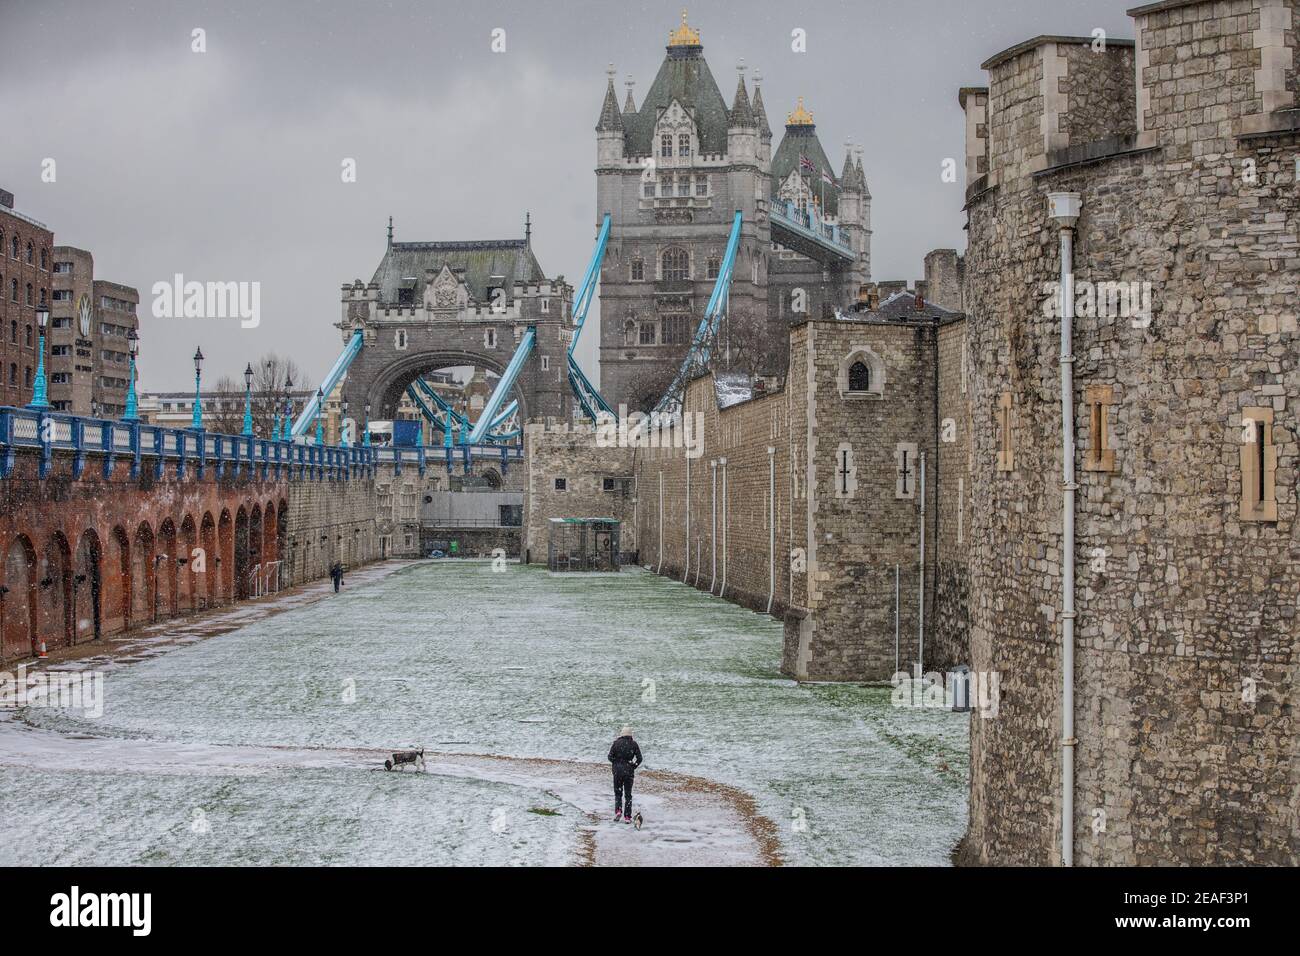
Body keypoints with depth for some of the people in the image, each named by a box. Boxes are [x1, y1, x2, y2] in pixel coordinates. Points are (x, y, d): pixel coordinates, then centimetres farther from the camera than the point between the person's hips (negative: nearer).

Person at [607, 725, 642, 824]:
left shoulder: (617, 743, -4)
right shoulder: (633, 744, -2)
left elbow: (610, 757, -6)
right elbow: (639, 758, -5)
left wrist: (617, 763, 8)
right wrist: (633, 766, 6)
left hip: (617, 771, -1)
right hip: (629, 772, 1)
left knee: (618, 793, 14)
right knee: (628, 794, 9)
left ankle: (618, 811, -7)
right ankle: (627, 817, 5)